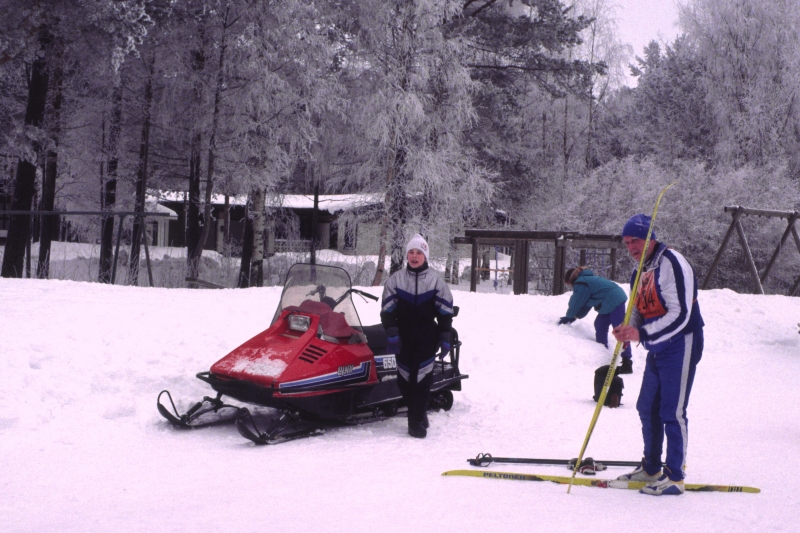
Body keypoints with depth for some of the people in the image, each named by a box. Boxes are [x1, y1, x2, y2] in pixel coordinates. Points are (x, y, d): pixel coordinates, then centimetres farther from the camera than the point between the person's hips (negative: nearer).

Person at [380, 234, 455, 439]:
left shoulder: (436, 282, 4)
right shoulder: (395, 280, 5)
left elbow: (445, 312, 4)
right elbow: (387, 310, 2)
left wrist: (445, 339, -1)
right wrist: (392, 334, -8)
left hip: (427, 339, -1)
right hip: (404, 339, 1)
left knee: (422, 378, -8)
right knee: (405, 379, 1)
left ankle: (416, 421, -2)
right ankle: (419, 412, 20)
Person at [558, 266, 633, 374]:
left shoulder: (581, 283, -10)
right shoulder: (588, 279, 22)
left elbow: (576, 303, -3)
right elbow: (586, 304, 26)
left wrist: (569, 317, 13)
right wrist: (573, 317, 24)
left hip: (614, 301, -11)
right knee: (600, 324, 17)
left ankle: (627, 363, -18)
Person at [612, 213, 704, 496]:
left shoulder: (671, 263, -17)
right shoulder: (640, 272, 12)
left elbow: (680, 315, -23)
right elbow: (639, 311, 16)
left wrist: (642, 334, -27)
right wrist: (628, 330, -6)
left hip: (680, 346, -9)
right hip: (657, 350, 9)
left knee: (672, 412, -6)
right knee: (647, 408, 13)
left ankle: (674, 477, 2)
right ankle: (651, 468, 27)